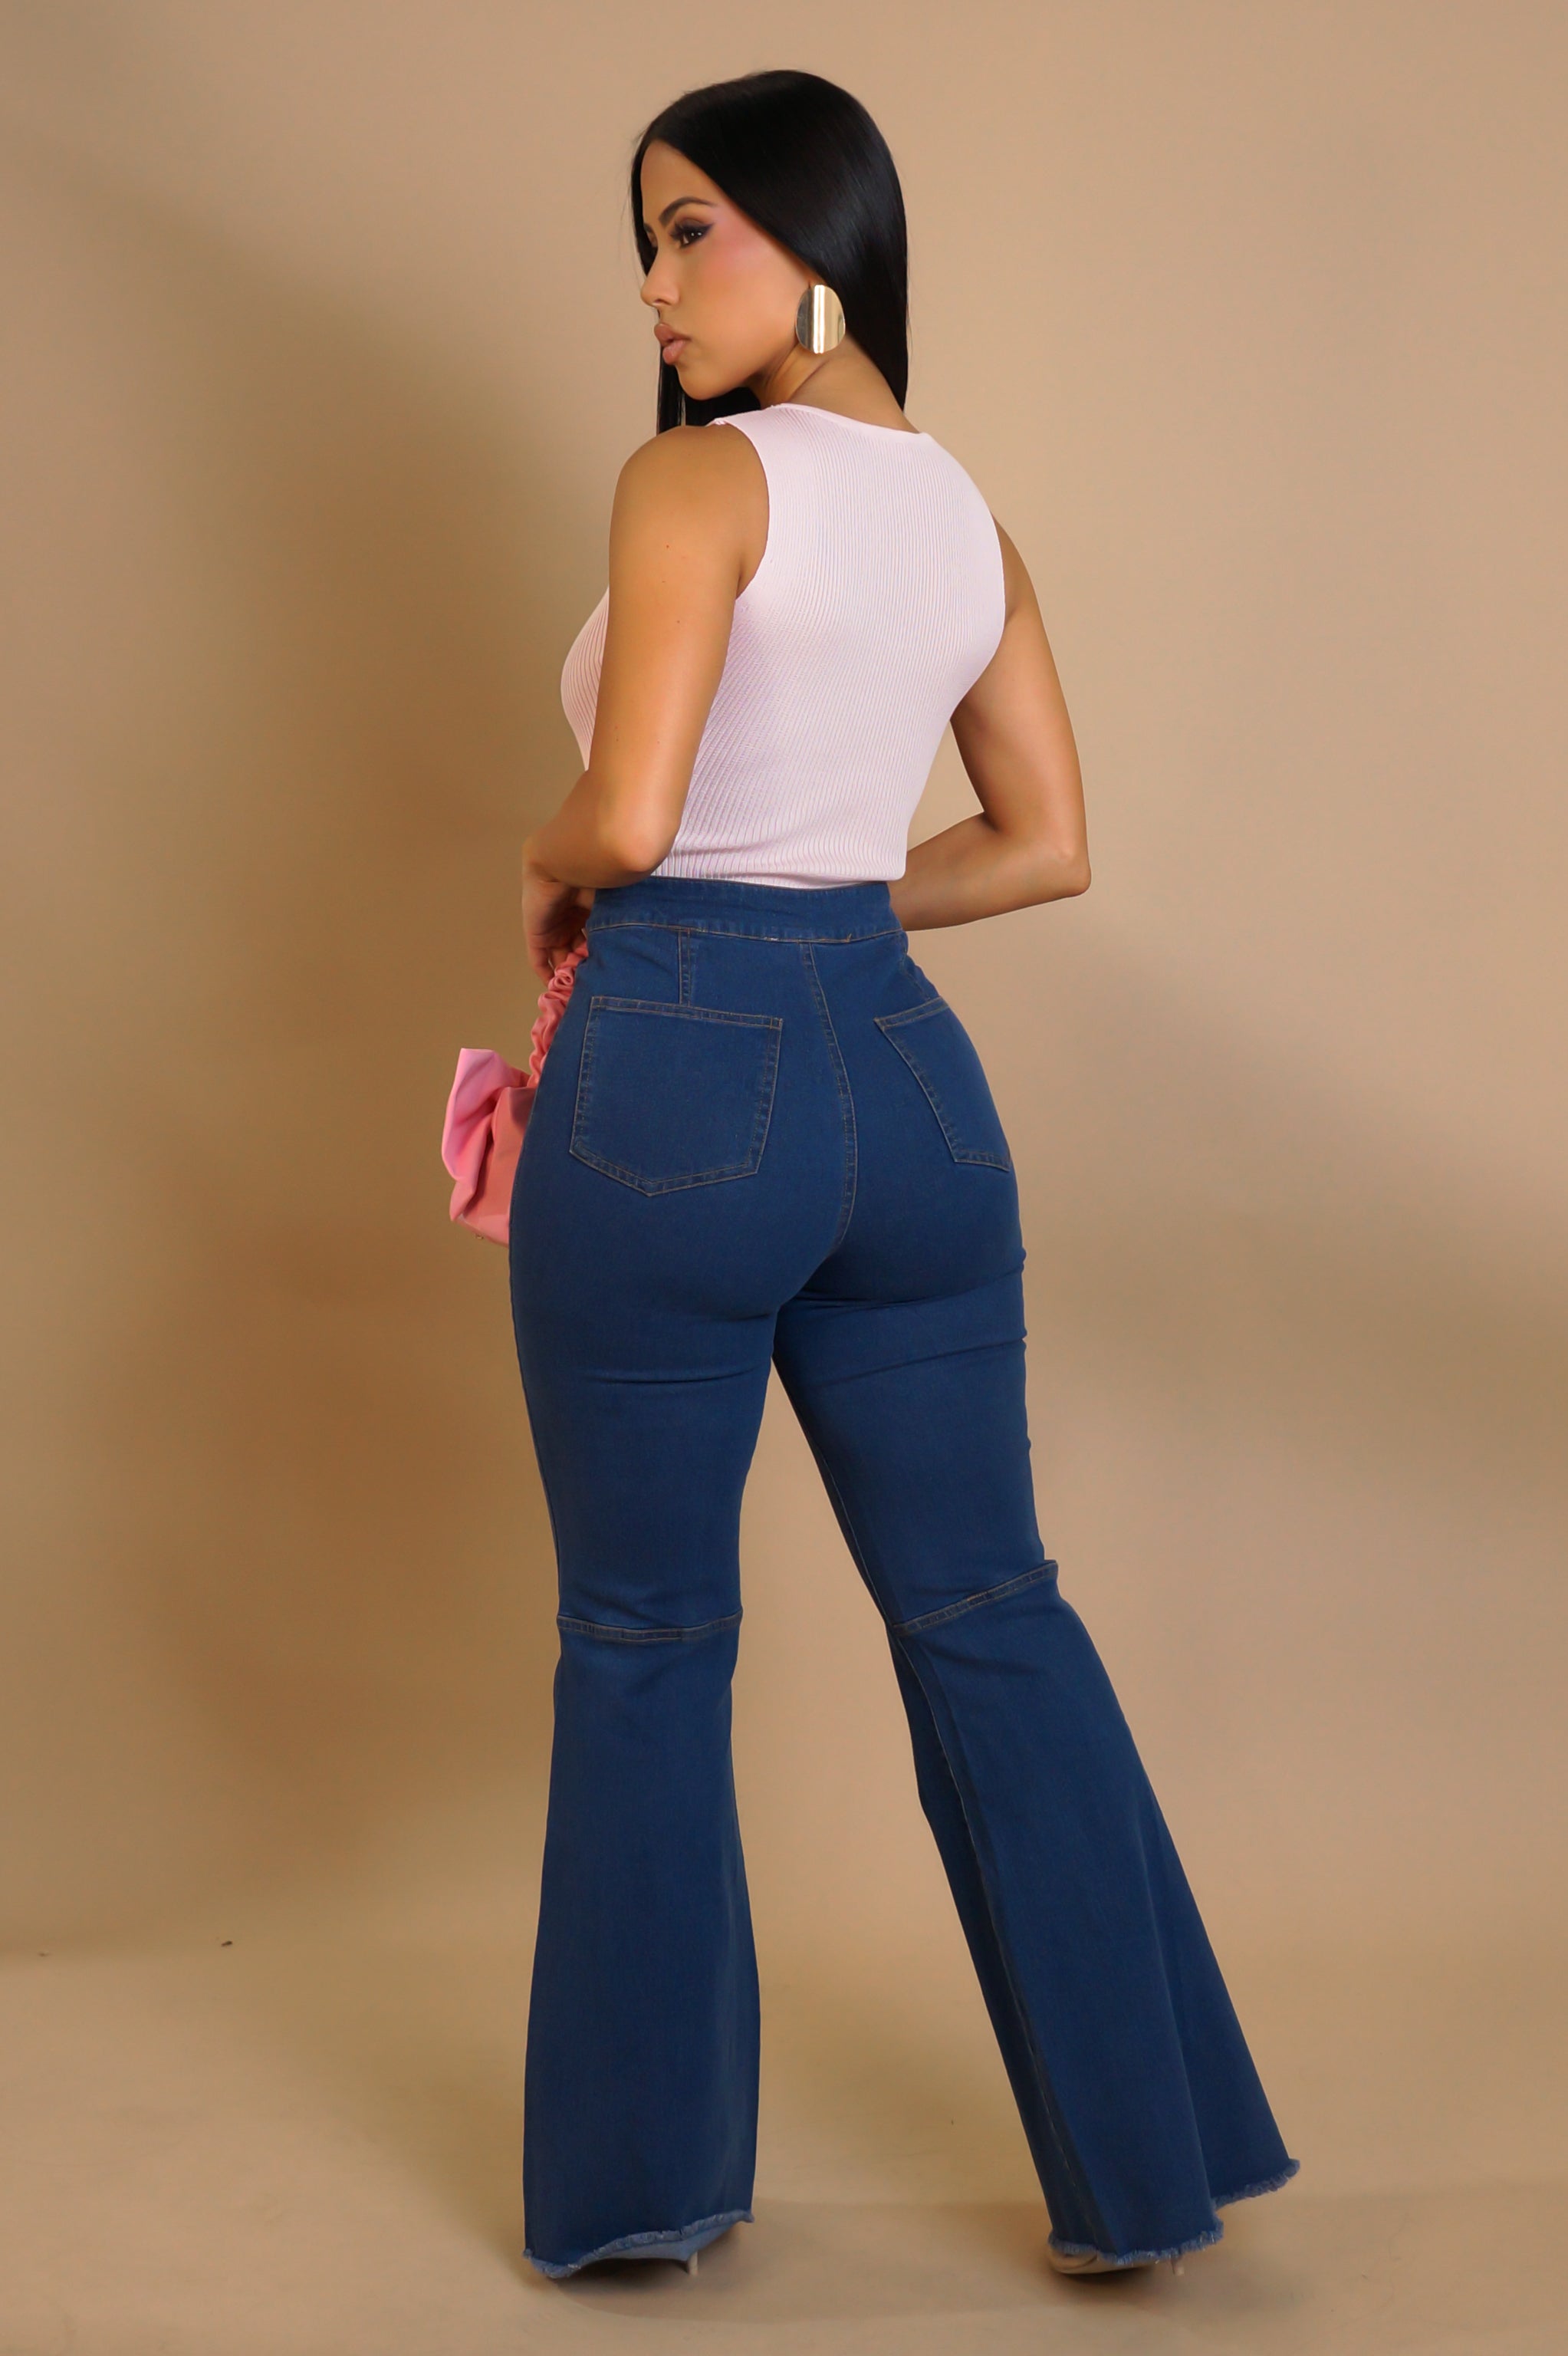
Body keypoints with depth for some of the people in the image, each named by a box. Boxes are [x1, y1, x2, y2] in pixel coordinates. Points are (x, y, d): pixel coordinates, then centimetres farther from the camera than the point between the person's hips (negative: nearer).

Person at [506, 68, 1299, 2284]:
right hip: (905, 1072, 6)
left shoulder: (700, 476, -11)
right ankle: (1146, 2157, 17)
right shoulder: (968, 513, 11)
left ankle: (645, 2175, 20)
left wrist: (557, 866, 3)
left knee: (644, 1643, 8)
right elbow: (1044, 846, 16)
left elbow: (627, 812, -19)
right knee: (987, 1612, 13)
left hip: (680, 1083, -6)